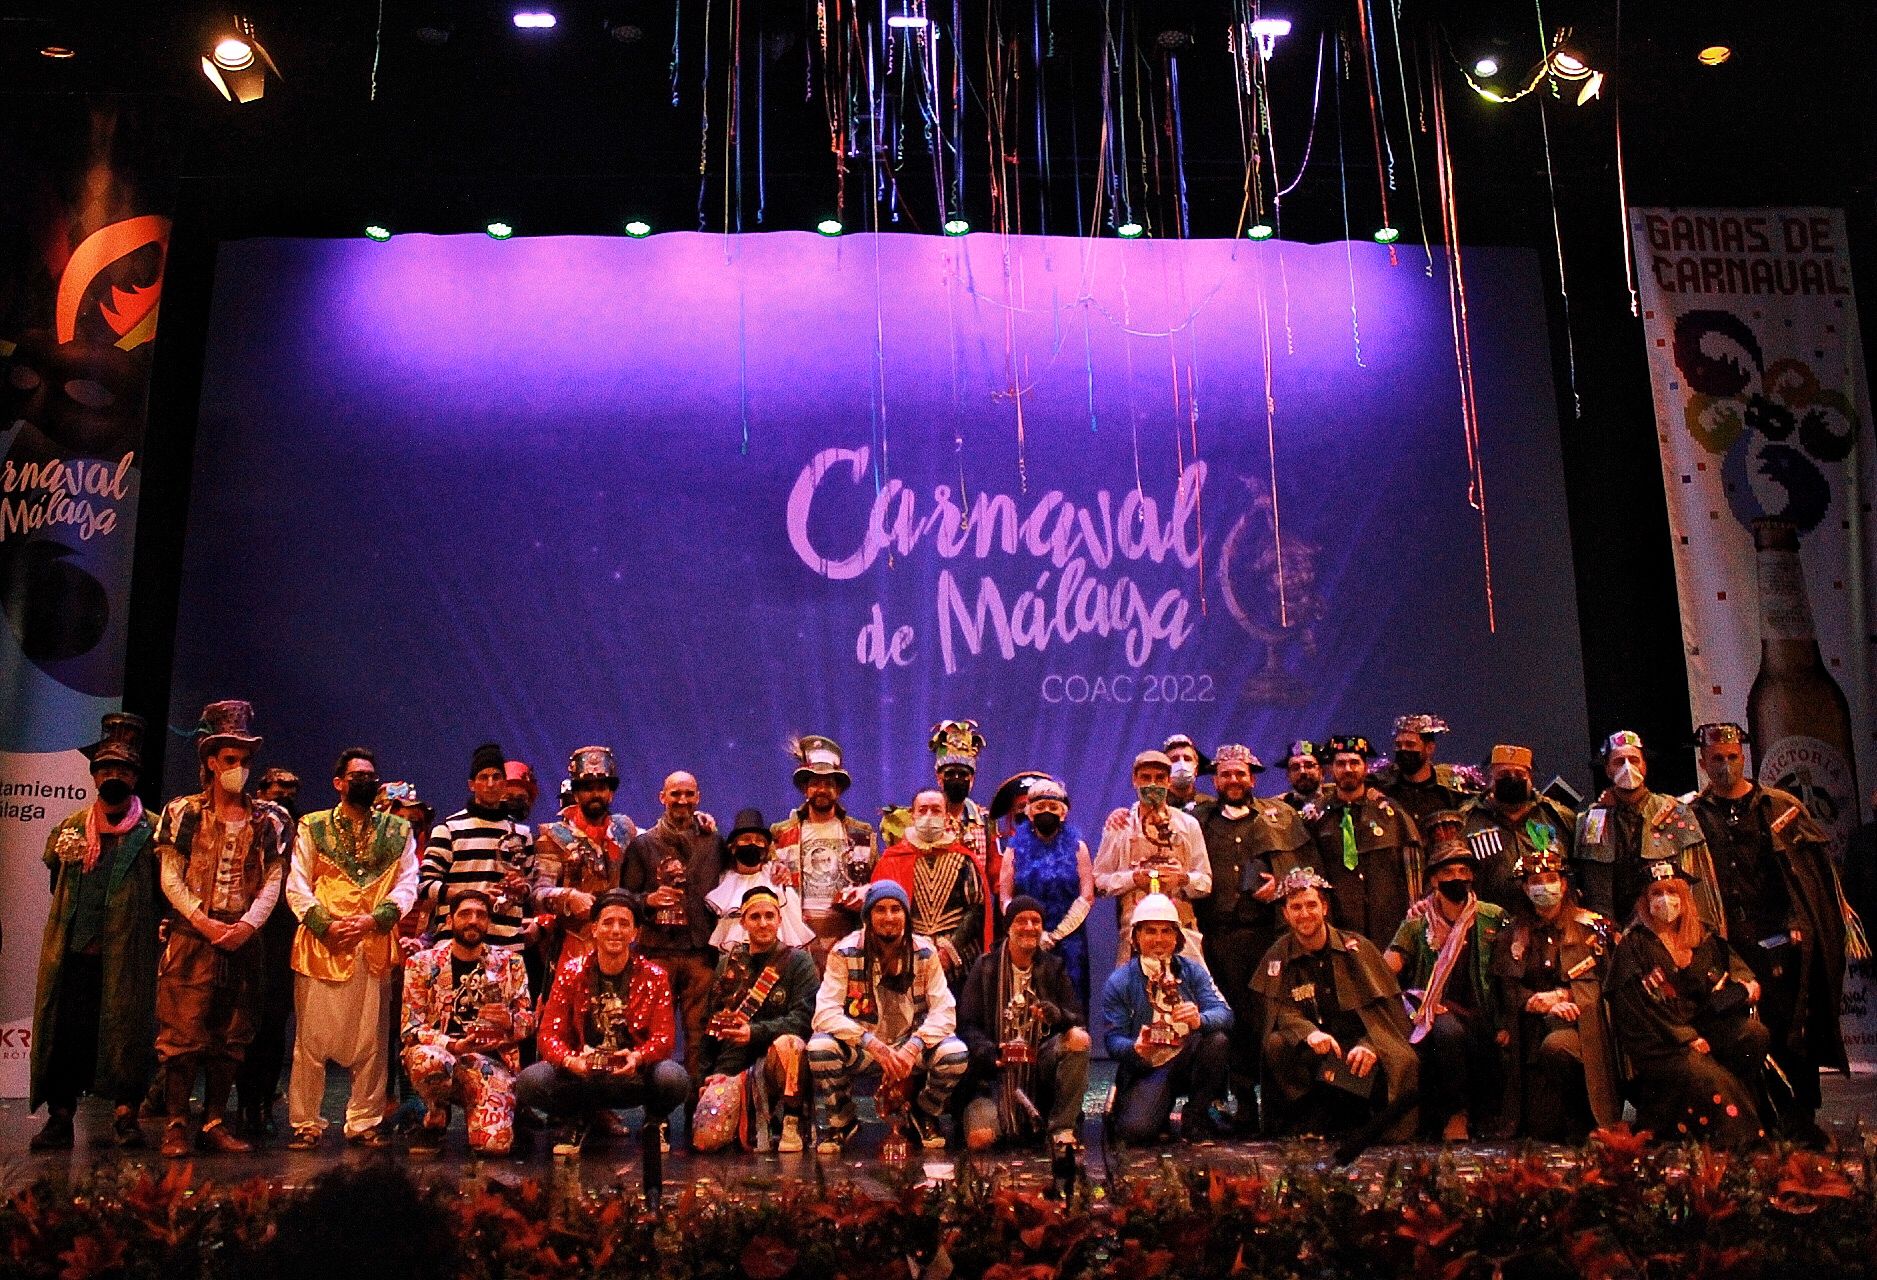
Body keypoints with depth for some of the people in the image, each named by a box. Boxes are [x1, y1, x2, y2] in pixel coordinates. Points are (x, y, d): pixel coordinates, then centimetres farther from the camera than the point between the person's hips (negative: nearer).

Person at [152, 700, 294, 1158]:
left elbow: (273, 880, 4)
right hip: (190, 938, -2)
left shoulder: (268, 820, 9)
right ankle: (176, 1125, 4)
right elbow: (170, 878, -1)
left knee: (229, 1039, 6)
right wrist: (203, 922, -12)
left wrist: (246, 925, -10)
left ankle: (215, 1124, 14)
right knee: (183, 1035, -5)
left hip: (242, 942, 2)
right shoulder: (184, 812, 4)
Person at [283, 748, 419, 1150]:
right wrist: (326, 925, -11)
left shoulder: (398, 830, 12)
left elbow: (407, 885, 5)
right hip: (322, 946, -1)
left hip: (376, 946, 1)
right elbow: (297, 887, 3)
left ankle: (364, 1123, 12)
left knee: (371, 1041, 4)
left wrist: (373, 920, -10)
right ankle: (305, 1124, 9)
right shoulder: (312, 827, 9)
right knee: (312, 1040, 0)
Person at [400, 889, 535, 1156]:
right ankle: (436, 1118, -2)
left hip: (491, 1060, 0)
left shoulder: (509, 962, 8)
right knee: (428, 1060, -38)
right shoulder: (422, 963, 3)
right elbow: (410, 1027, -4)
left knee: (495, 1142, -25)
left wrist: (509, 1021, -19)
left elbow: (529, 1019, 6)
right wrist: (452, 1045, -22)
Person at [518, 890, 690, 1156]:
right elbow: (549, 1034, -4)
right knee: (529, 1082, -26)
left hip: (635, 1077, -1)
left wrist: (638, 1057, -30)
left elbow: (664, 1038, -7)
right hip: (580, 1076, 1)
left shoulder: (654, 976, -1)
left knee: (673, 1078, -33)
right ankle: (575, 1120, 8)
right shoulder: (571, 972, 1)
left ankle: (655, 1122, 6)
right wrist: (569, 1061, -26)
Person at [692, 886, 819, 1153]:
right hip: (731, 1062, 3)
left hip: (775, 1060, -3)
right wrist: (703, 1075, 10)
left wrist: (755, 1032, -23)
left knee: (788, 1042, -39)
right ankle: (750, 1121, 12)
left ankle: (792, 1121, -17)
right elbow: (712, 1024, 19)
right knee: (705, 1140, -20)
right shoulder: (728, 964, 15)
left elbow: (803, 1018, -10)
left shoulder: (798, 961, 2)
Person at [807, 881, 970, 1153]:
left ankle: (922, 1116, 8)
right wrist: (874, 1044, -33)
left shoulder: (924, 952, -7)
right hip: (859, 1047, -1)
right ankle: (841, 1122, 0)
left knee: (956, 1054, -26)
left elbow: (944, 1011, -12)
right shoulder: (845, 952, -12)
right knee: (819, 1048, -31)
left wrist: (913, 1047, -30)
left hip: (910, 1044, 1)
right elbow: (825, 1013, -21)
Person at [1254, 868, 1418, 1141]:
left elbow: (1388, 1004, -2)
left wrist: (1371, 1046, -23)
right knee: (1277, 1047, -31)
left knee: (1405, 1063, -30)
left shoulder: (1358, 948, 5)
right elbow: (1281, 1011, -7)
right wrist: (1309, 1033, -31)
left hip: (1363, 1049, 0)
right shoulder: (1278, 957, 5)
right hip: (1313, 1056, 0)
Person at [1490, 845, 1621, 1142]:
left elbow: (1602, 983, 1)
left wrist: (1561, 995, -14)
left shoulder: (1590, 927, 8)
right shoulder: (1512, 933, 14)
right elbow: (1508, 990, 5)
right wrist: (1548, 1004, -12)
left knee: (1554, 1046, -37)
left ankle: (1580, 1124, -16)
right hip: (1531, 1029, 1)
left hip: (1579, 1025, -1)